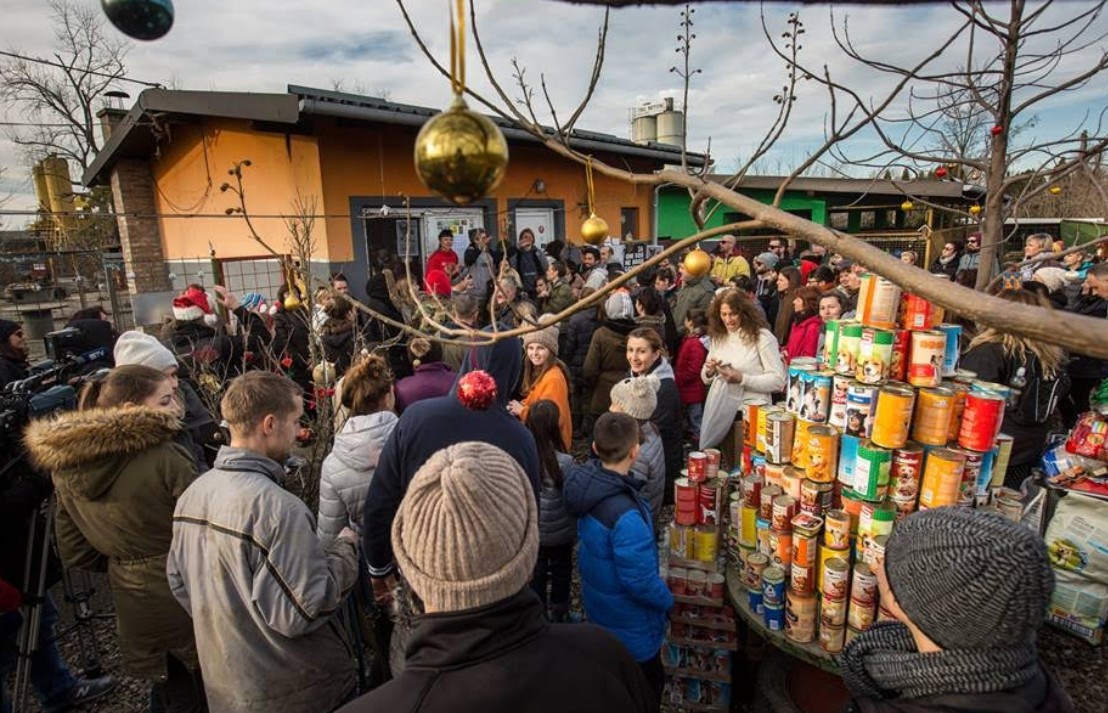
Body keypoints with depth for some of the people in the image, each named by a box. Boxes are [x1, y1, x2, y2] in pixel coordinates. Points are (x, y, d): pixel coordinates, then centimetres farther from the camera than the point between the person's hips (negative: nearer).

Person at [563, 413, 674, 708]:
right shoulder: (625, 516, -40)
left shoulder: (587, 481, -15)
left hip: (598, 602, 8)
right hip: (629, 623, -7)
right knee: (647, 686, 20)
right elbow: (641, 581, -29)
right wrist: (667, 602, -10)